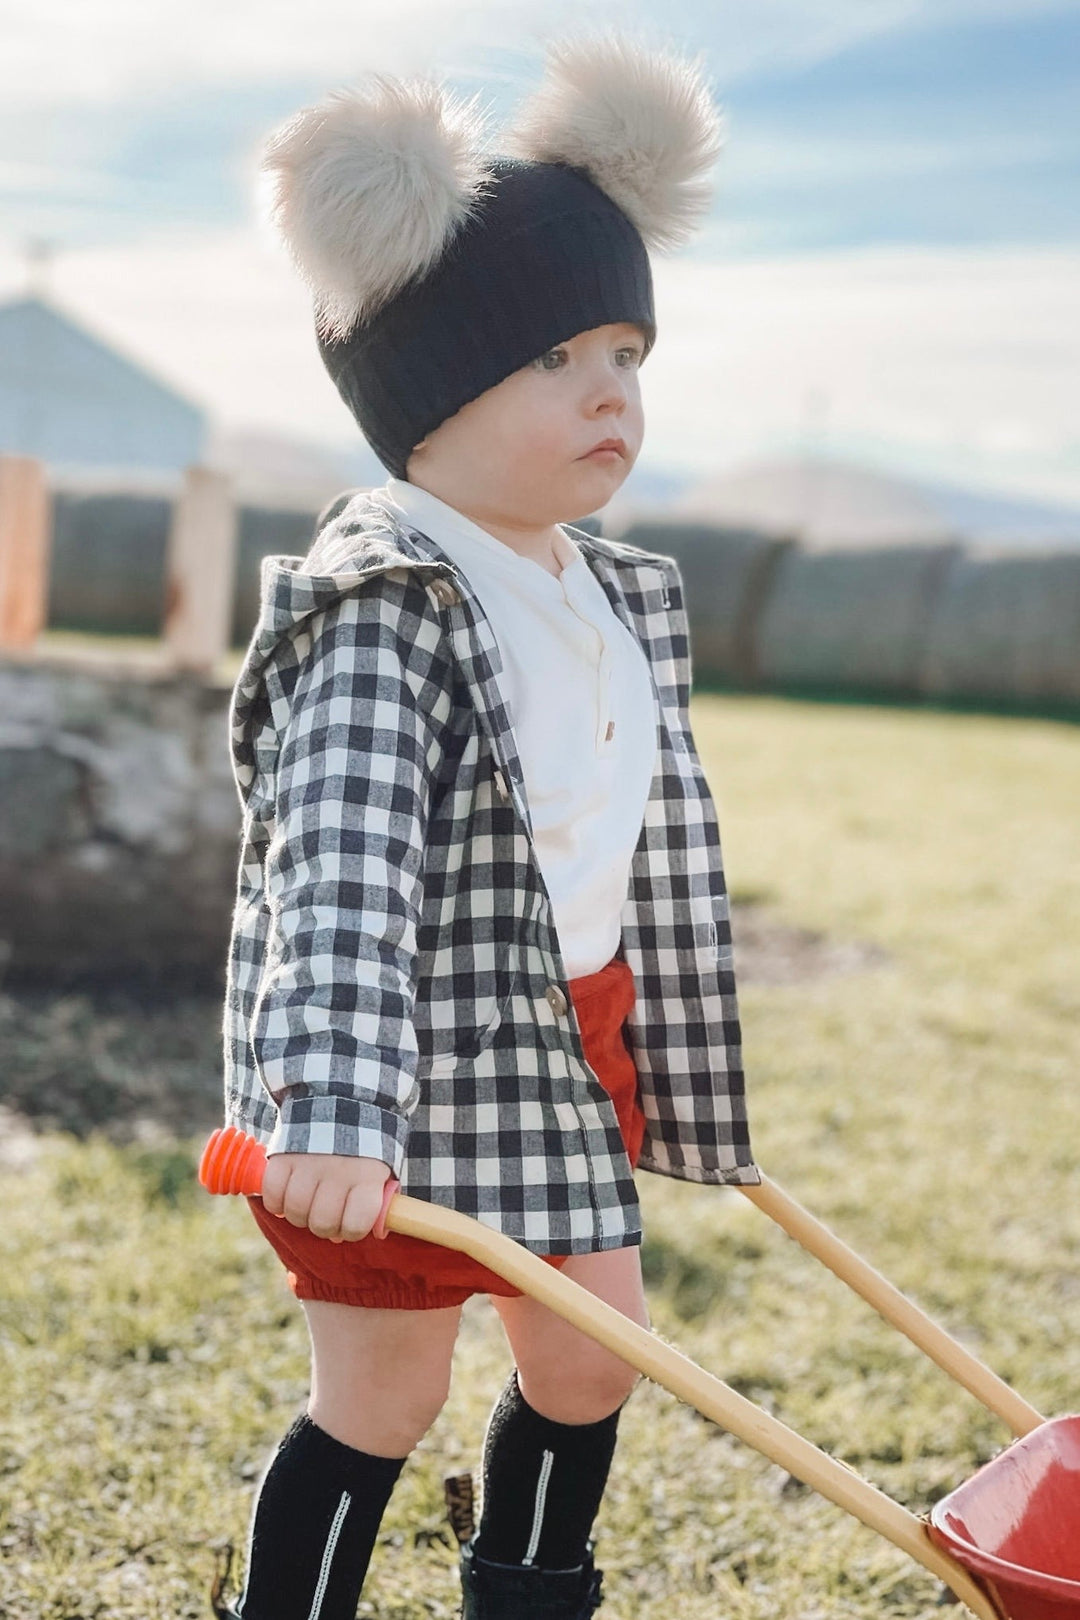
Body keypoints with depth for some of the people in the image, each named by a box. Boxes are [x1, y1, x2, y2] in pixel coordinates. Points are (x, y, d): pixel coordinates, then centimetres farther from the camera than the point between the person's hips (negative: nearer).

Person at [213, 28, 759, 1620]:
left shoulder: (619, 600, 6)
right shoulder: (377, 608, -21)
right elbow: (339, 869, -34)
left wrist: (678, 1071, 23)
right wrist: (331, 1110, -45)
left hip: (572, 1052, 8)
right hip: (417, 1073, -8)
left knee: (591, 1354, 17)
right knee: (384, 1395, 4)